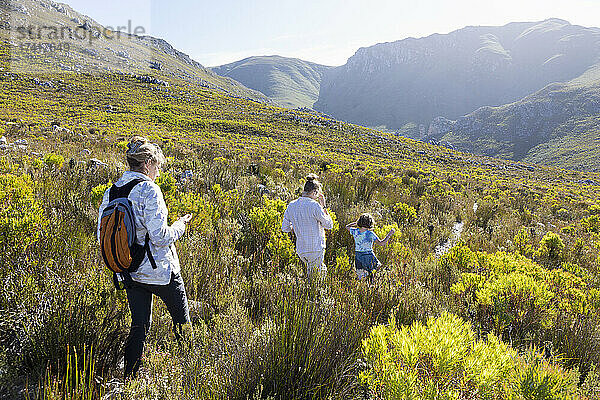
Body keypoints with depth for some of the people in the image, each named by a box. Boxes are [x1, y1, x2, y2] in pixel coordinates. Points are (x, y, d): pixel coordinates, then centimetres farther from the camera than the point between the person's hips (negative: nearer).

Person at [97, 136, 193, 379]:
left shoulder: (111, 192, 3)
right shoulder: (148, 189, -19)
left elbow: (102, 236, 8)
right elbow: (160, 237, -23)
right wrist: (180, 225, -5)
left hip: (129, 272, 6)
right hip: (159, 271, -6)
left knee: (140, 325, 16)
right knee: (181, 321, 14)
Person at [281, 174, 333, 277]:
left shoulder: (291, 206, 4)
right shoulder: (314, 205, -14)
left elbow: (285, 228, 9)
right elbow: (329, 225, -6)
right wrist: (323, 206, 0)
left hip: (300, 250, 6)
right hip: (315, 249, -6)